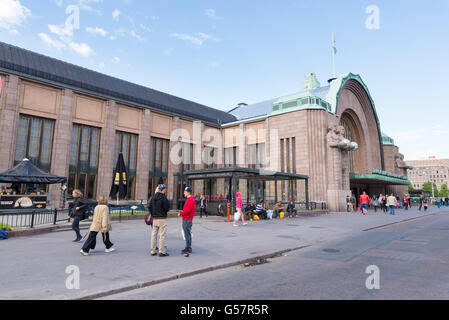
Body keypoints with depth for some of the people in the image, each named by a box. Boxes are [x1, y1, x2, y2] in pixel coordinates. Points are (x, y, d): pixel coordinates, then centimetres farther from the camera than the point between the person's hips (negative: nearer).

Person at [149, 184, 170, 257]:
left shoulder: (153, 197, 5)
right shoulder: (163, 198, -15)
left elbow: (149, 207, 8)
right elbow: (167, 208, -13)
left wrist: (153, 214, 14)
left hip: (154, 219, 6)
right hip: (162, 219, -6)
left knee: (154, 235, 14)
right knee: (162, 235, 1)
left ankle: (153, 251, 21)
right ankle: (162, 251, 3)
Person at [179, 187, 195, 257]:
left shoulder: (190, 199, -15)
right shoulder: (189, 199, 17)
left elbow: (188, 210, -22)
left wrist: (181, 213, -11)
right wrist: (182, 212, 8)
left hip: (187, 220, -10)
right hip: (186, 219, 10)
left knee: (187, 234, -6)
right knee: (187, 234, 14)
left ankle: (188, 250, -1)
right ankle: (188, 248, 22)